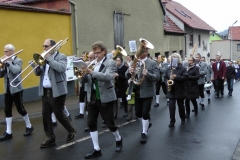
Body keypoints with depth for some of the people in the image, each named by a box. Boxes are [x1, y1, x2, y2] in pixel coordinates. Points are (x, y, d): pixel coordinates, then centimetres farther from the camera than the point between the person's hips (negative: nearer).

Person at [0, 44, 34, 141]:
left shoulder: (18, 61, -5)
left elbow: (15, 70, -24)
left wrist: (8, 62, -16)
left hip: (16, 89, -6)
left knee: (20, 109, 0)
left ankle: (29, 126, 19)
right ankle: (8, 133, 10)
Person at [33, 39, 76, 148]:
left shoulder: (61, 57, -4)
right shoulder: (44, 58, 15)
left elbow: (61, 68, -25)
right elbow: (37, 73, 14)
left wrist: (49, 58, -19)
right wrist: (37, 66, -8)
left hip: (57, 91, -7)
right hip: (45, 92, 7)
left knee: (59, 114, 0)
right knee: (45, 115, 6)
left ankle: (71, 132, 22)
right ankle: (50, 138, 18)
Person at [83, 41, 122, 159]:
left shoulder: (110, 63, -7)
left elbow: (107, 77, -26)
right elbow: (86, 79, 11)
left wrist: (91, 72, -35)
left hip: (105, 98, -5)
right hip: (92, 97, 6)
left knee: (110, 123, 4)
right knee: (91, 123, 4)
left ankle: (118, 139, 34)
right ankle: (96, 149, 16)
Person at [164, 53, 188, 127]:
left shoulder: (182, 68, -4)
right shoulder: (168, 69, 8)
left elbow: (185, 77, -13)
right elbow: (165, 77, 13)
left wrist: (176, 77, -24)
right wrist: (167, 83, -6)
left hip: (180, 90, -2)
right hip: (171, 90, 2)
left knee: (180, 105, 10)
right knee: (171, 106, -5)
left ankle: (182, 118, 32)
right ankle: (172, 121, 3)